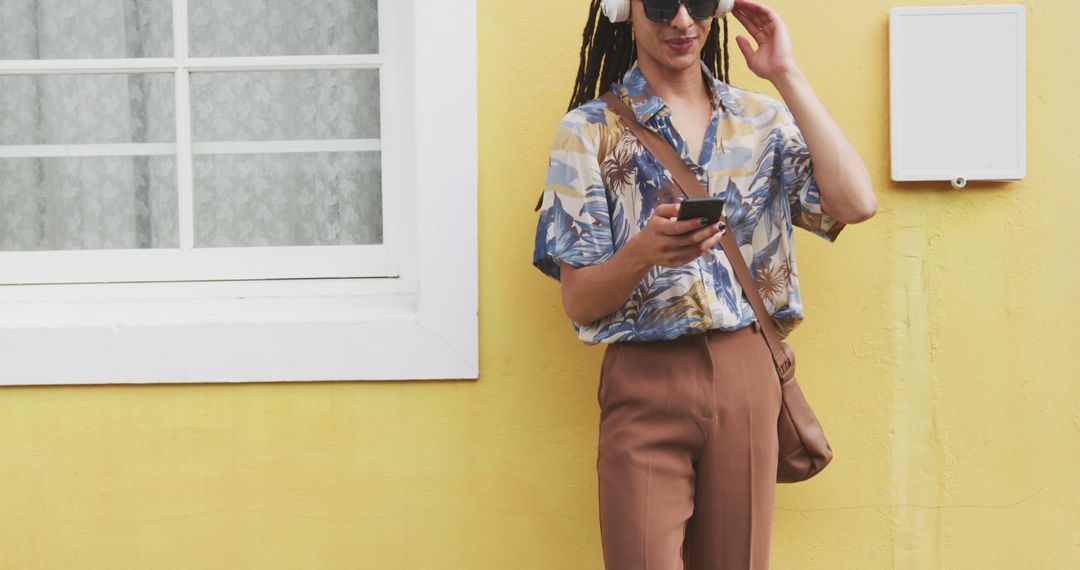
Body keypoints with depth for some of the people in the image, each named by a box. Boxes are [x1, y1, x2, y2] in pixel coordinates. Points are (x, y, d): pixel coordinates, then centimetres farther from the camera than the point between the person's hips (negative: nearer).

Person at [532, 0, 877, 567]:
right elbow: (579, 303, -2)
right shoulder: (590, 131, 2)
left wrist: (787, 76, -6)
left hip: (747, 377, 3)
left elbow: (855, 203, -9)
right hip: (644, 386, -2)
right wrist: (644, 251, -24)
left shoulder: (762, 120, 10)